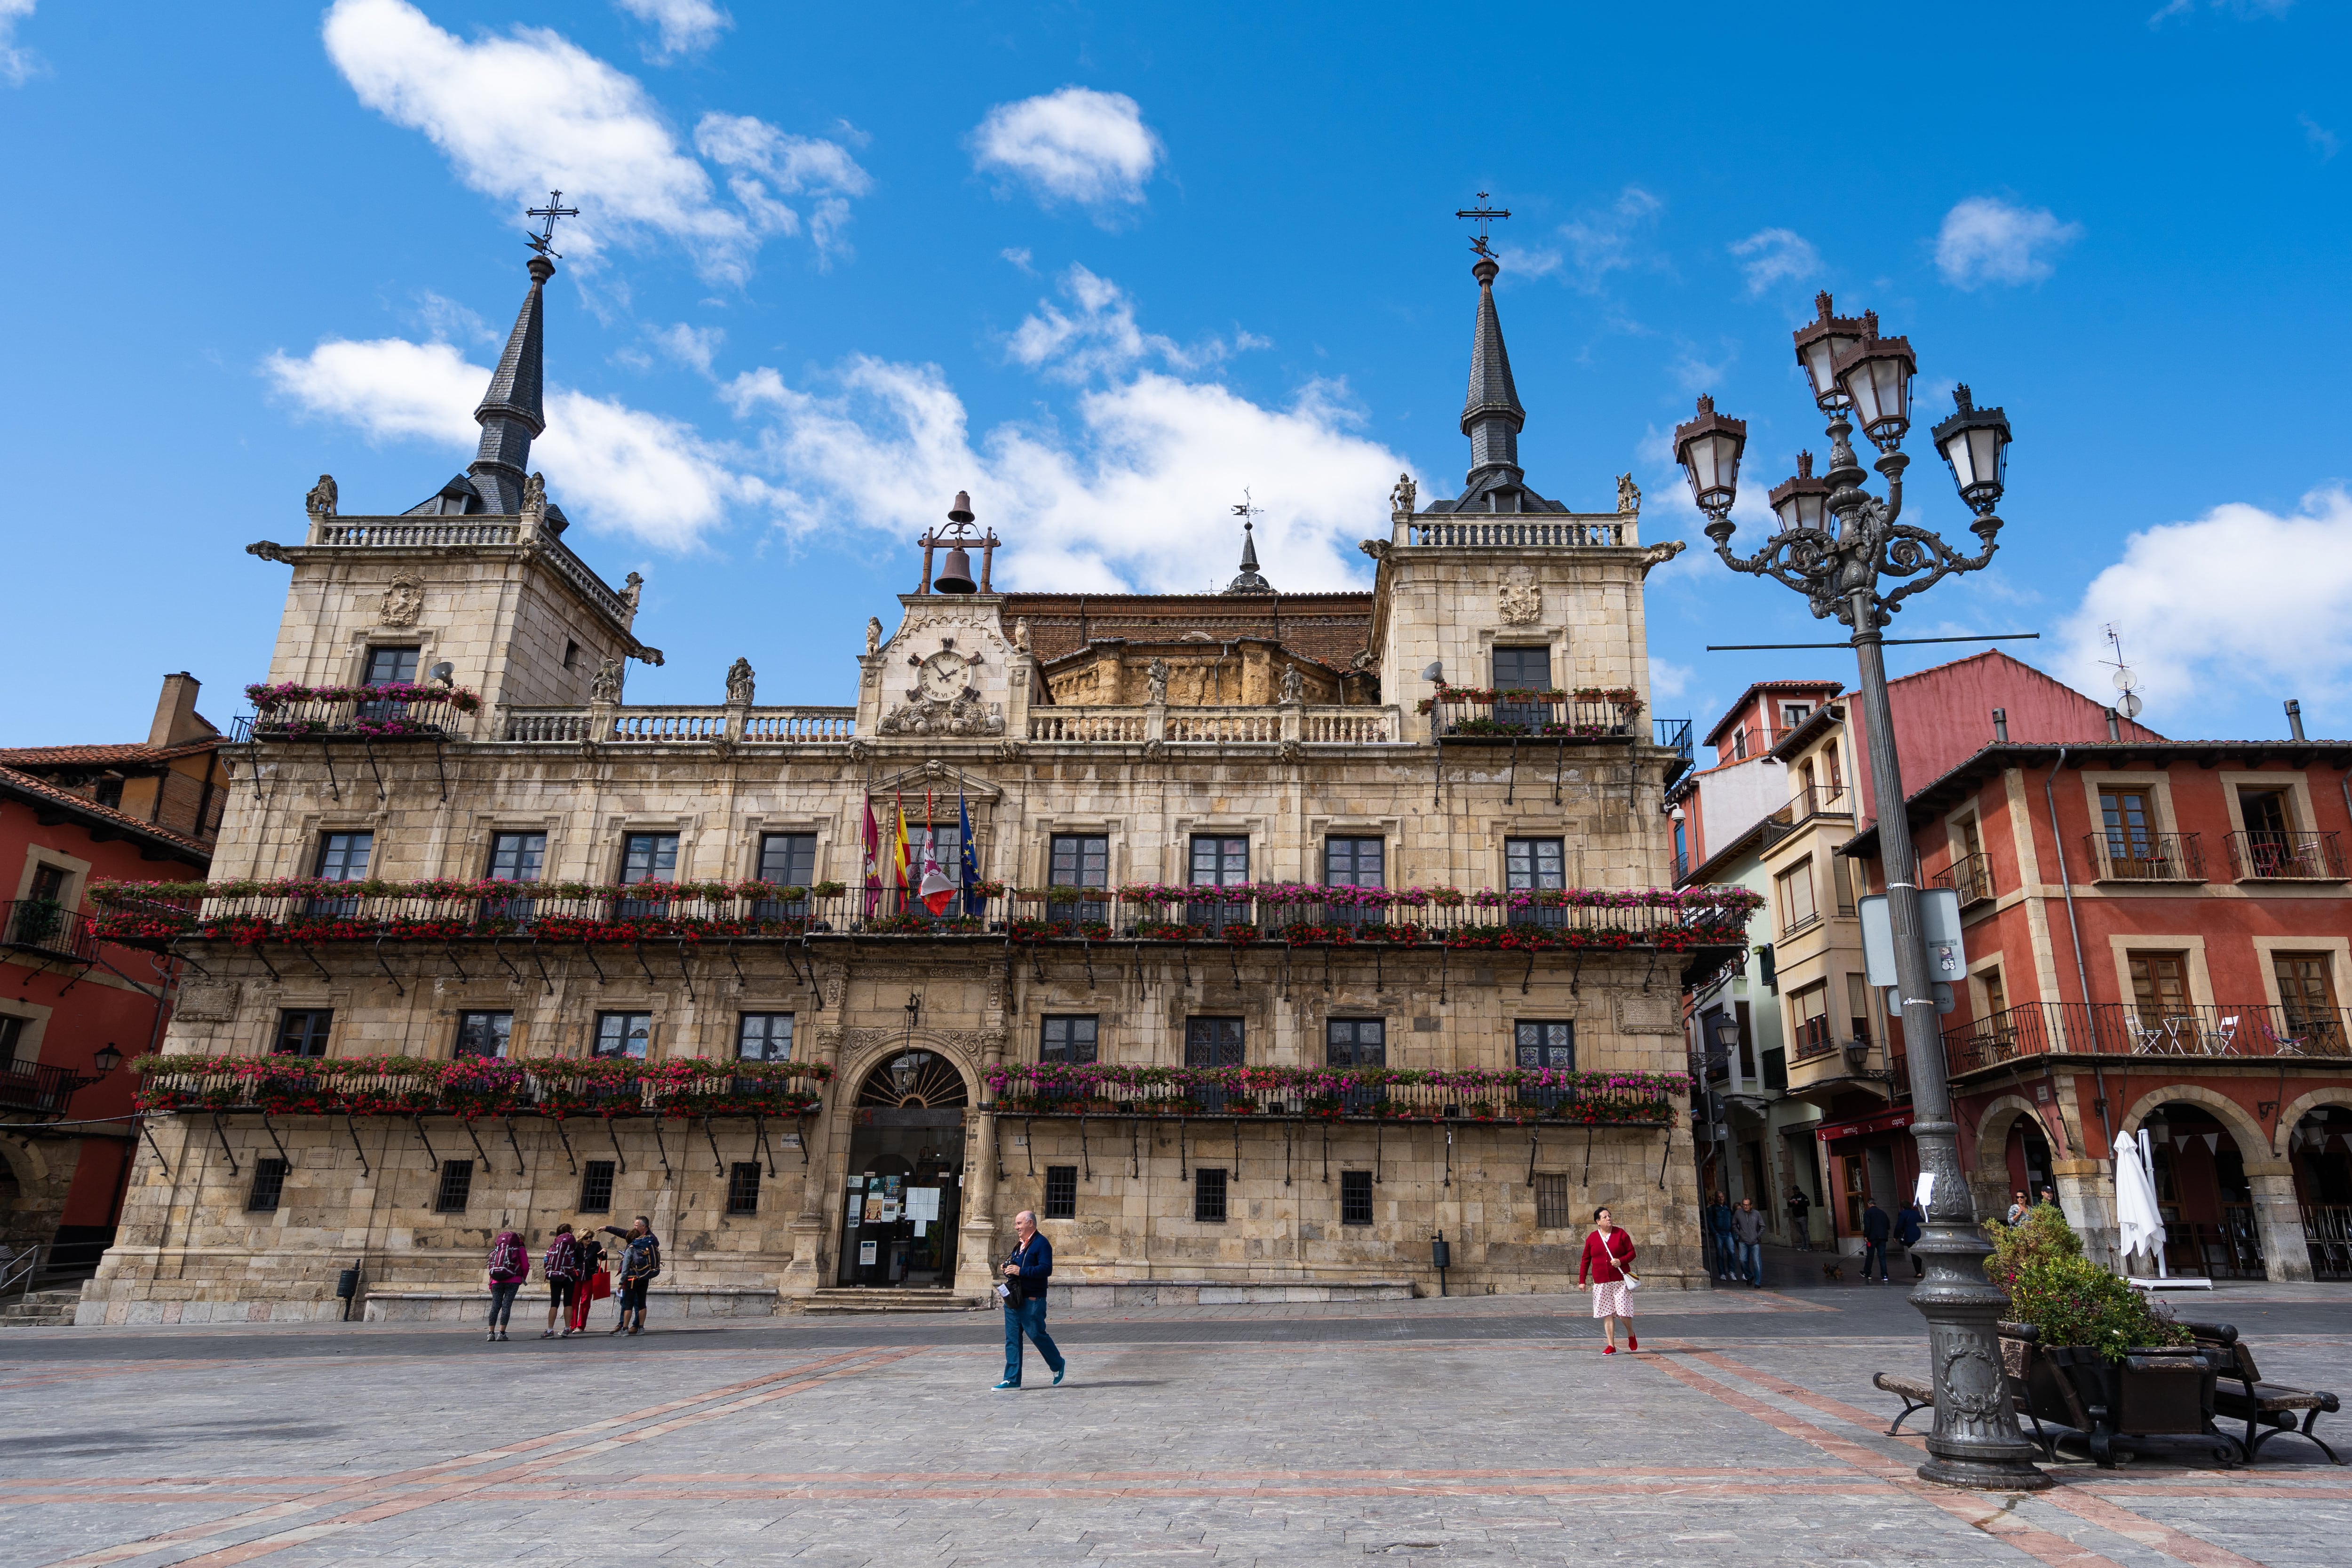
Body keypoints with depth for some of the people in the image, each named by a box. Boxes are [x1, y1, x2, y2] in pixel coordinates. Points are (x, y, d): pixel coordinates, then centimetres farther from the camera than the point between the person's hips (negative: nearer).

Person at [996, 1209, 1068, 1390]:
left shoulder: (1041, 1244, -11)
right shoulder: (1020, 1245, 17)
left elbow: (1046, 1269, -21)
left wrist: (1021, 1271, -25)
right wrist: (1008, 1268, 6)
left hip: (1032, 1301, -8)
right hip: (1013, 1299, 8)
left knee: (1037, 1335, -1)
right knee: (1012, 1338, 5)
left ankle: (1058, 1366, 21)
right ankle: (1012, 1379, 10)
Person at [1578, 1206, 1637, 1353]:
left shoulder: (1621, 1234, 1)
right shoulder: (1592, 1238, 5)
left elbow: (1632, 1252, 3)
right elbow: (1585, 1260, 9)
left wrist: (1621, 1261, -16)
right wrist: (1582, 1280, 4)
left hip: (1621, 1280, -2)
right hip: (1601, 1283, 2)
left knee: (1623, 1311, -5)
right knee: (1607, 1313, 1)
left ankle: (1631, 1335, 25)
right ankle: (1611, 1346, 8)